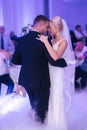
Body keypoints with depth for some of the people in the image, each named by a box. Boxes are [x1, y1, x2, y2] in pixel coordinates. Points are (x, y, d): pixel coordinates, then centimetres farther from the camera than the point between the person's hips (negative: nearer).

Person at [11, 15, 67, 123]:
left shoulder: (21, 39, -2)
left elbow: (15, 60, 3)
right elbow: (53, 61, -20)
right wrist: (66, 61, -3)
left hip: (26, 79, 6)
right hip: (40, 81, -6)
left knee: (34, 106, 24)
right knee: (42, 108, 12)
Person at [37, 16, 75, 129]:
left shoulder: (64, 41, -13)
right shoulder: (52, 41, 7)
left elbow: (55, 56, -29)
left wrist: (45, 42, -26)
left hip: (58, 74, -6)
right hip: (50, 73, 6)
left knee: (57, 100, 4)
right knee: (50, 99, 14)